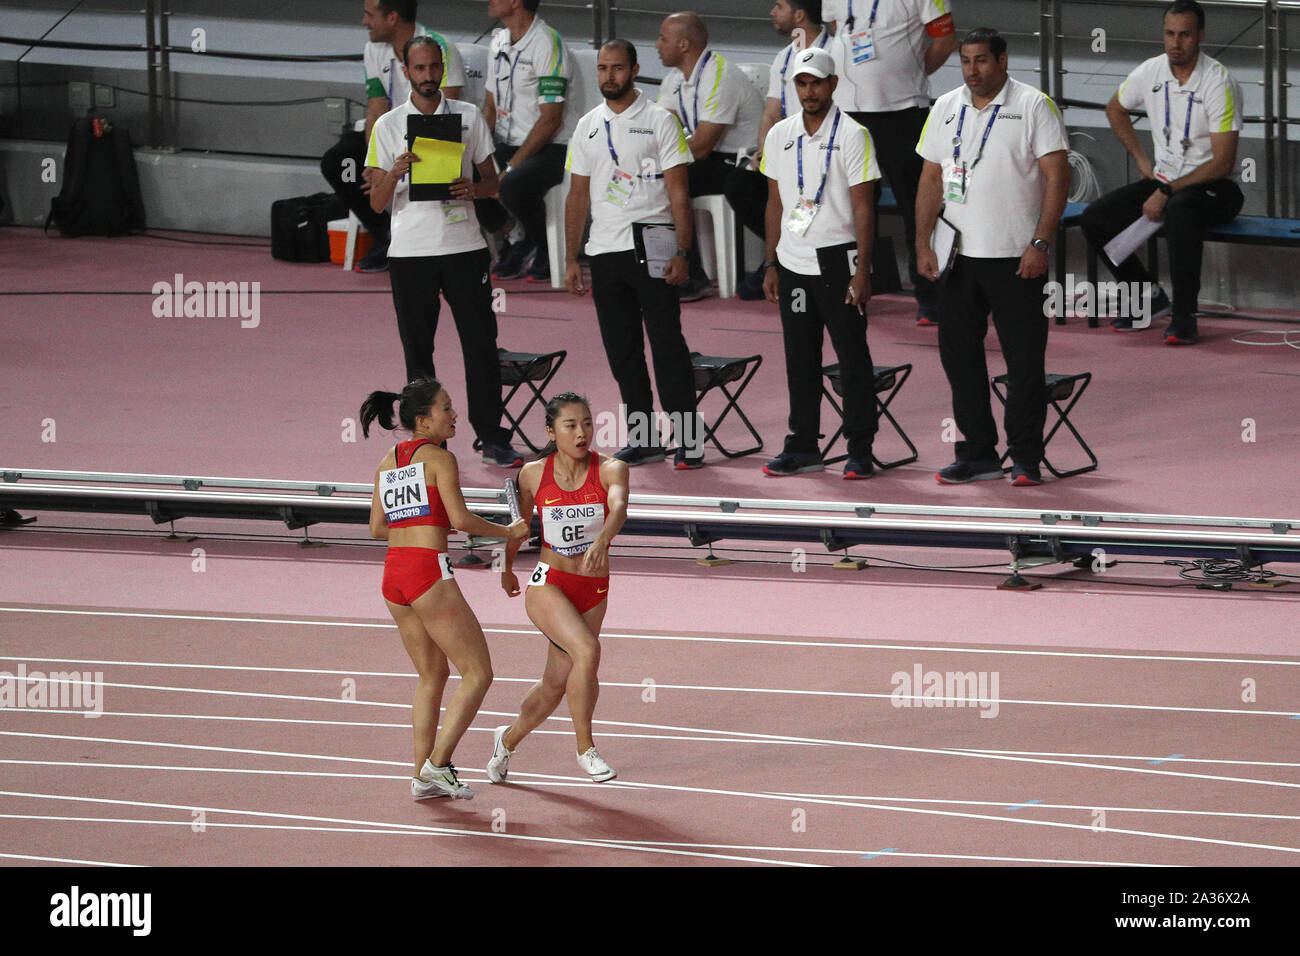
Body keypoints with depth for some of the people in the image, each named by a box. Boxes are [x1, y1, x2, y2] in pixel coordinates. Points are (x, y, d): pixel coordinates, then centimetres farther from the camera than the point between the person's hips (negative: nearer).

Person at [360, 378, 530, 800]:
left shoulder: (387, 463, 16)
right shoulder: (439, 458, -5)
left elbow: (377, 528, 18)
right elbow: (460, 519, -12)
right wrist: (508, 531, 1)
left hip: (393, 574, 8)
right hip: (428, 571, -8)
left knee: (432, 675, 18)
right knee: (477, 673, -1)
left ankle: (422, 775, 15)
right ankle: (438, 764, -8)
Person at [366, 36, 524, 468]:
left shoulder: (469, 117, 7)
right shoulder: (388, 126, 4)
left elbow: (492, 181, 12)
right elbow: (377, 202, 2)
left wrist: (473, 189, -11)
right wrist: (395, 173, -19)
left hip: (464, 245, 0)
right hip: (410, 250, 0)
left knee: (481, 343, -3)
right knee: (418, 349, 2)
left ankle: (492, 438, 2)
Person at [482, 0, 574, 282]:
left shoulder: (547, 44, -15)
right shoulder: (499, 42, 12)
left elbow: (550, 120, -18)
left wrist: (513, 166, -20)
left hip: (549, 150, -8)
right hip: (507, 144, 8)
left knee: (513, 186, -35)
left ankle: (544, 248, -6)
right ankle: (512, 242, 3)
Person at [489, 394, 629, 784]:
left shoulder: (611, 470, -9)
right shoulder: (533, 474, -4)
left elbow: (619, 507, -30)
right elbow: (520, 522, 14)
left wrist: (602, 540, -50)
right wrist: (507, 568, 26)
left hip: (593, 590, 2)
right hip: (548, 585, -2)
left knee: (556, 685, 9)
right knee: (587, 649, -27)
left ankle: (508, 738, 38)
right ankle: (585, 748, -14)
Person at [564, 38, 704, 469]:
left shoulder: (660, 120, -1)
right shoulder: (587, 126, 13)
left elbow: (678, 191, -5)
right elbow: (578, 195, 15)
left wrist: (681, 252, -13)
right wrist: (571, 259, 9)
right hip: (604, 252, 5)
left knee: (667, 345, -7)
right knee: (622, 352, 7)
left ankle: (689, 440, -5)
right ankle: (643, 438, 14)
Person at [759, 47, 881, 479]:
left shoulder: (851, 135, -6)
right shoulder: (779, 135, 9)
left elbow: (863, 206, -8)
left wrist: (862, 269, -14)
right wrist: (771, 264, 11)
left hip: (838, 260, -5)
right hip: (793, 262, 5)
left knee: (852, 356, -2)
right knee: (800, 357, 8)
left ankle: (860, 450, 1)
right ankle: (802, 446, 16)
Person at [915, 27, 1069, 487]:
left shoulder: (1034, 106, -4)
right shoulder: (945, 109, 10)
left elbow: (1057, 176, -8)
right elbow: (931, 179, 13)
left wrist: (1040, 244, -14)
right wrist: (923, 244, 4)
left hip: (1016, 258, -5)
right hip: (959, 255, 5)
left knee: (1024, 360, -2)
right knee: (958, 354, 7)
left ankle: (1026, 458, 5)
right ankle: (977, 452, 16)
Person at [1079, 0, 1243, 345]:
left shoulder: (1218, 83, -18)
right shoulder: (1150, 73, 0)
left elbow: (1223, 162, -21)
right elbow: (1115, 109, 24)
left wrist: (1167, 192, -22)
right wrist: (1141, 158, 13)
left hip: (1212, 186, -6)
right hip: (1164, 180, 6)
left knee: (1179, 211, -40)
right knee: (1095, 218, -11)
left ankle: (1184, 317, -32)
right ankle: (1149, 298, 5)